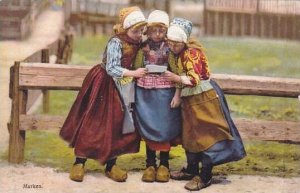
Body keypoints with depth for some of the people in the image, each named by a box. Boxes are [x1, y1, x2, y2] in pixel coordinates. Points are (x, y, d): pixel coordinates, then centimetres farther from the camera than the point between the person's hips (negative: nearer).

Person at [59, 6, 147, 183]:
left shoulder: (138, 43, 0)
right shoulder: (116, 42, -20)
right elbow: (111, 69, -25)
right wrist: (133, 73, -28)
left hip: (124, 87, 7)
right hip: (105, 86, -7)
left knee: (118, 125, 6)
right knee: (93, 123, -4)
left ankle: (111, 165, 16)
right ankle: (79, 163, 5)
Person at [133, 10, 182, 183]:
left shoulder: (170, 48, -3)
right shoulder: (143, 47, 4)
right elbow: (137, 69, 11)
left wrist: (177, 95, -9)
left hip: (165, 92, -2)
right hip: (145, 91, 2)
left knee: (164, 128, 1)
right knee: (148, 128, 6)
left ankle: (164, 165, 13)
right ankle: (150, 165, 15)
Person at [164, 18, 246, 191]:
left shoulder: (192, 52, -21)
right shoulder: (175, 53, 4)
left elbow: (194, 79, -26)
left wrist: (176, 78, -36)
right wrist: (177, 94, 2)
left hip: (204, 98, -9)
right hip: (189, 99, 9)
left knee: (205, 135, -4)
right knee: (189, 134, 17)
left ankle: (205, 176, 1)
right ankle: (191, 170, 30)